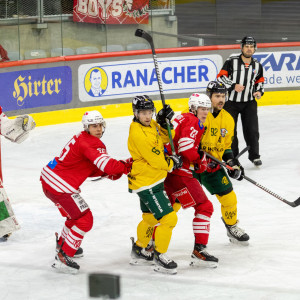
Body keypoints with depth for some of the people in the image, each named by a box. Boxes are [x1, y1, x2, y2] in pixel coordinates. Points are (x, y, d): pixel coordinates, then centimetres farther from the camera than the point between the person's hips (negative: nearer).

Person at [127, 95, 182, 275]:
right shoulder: (138, 134, -26)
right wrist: (173, 163, -5)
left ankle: (139, 251, 42)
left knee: (150, 217, 25)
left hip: (151, 180, 10)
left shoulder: (150, 124, 3)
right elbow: (157, 161, -24)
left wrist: (165, 121, -2)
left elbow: (164, 138, 16)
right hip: (147, 183, -10)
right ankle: (160, 257, -3)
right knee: (168, 218, -12)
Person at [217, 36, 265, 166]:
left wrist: (259, 91, 0)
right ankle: (232, 156, 15)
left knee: (252, 129, -2)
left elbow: (259, 80, 19)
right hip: (231, 102, -2)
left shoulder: (257, 65, 5)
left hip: (249, 102, 2)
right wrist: (233, 86, -19)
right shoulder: (231, 61, -8)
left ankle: (254, 156, 12)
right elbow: (221, 76, -8)